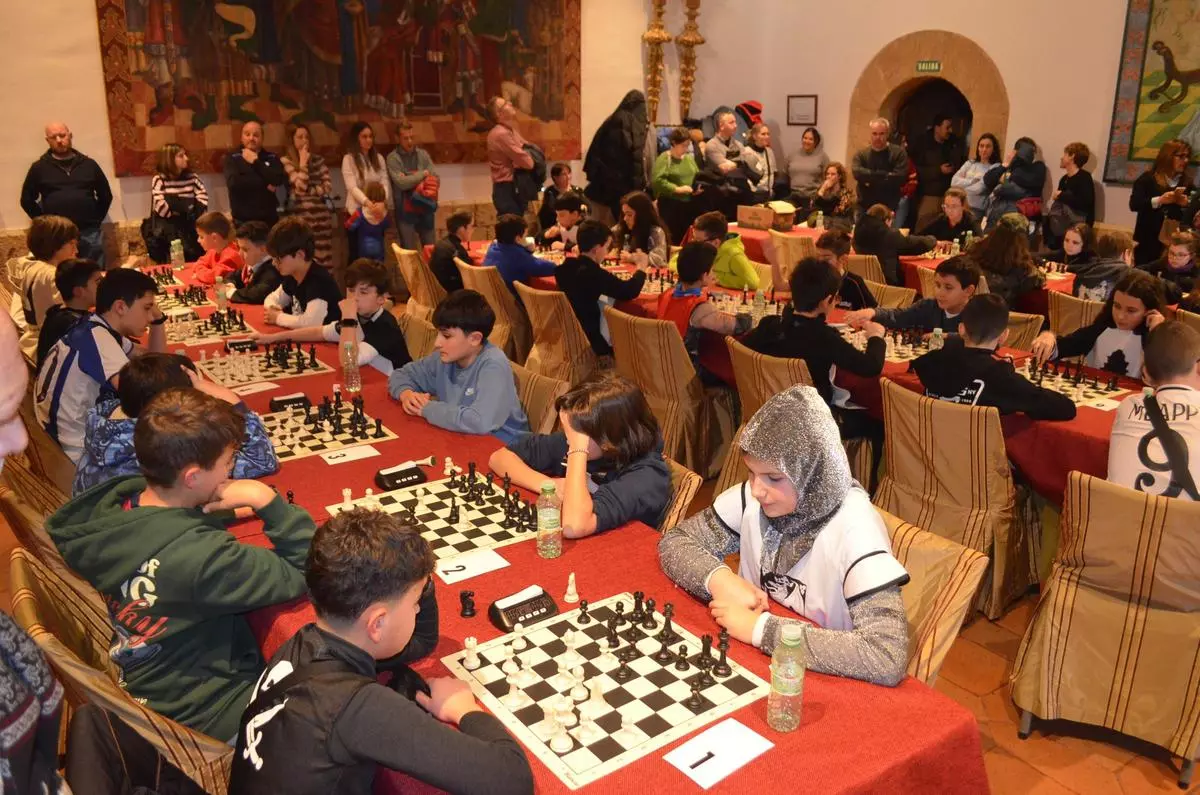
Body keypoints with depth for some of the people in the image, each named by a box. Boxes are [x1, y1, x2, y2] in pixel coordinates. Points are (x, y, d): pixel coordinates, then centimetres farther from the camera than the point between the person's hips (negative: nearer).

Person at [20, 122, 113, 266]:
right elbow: (27, 200, 9)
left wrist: (96, 219, 6)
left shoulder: (88, 164, 8)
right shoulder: (39, 167, 5)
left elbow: (106, 195, 14)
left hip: (89, 233, 1)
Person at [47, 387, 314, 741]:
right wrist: (267, 500, -31)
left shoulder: (113, 501, -12)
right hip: (201, 717, -8)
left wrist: (226, 512, -6)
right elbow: (309, 574, -30)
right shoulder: (200, 556, -36)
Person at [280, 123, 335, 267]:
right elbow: (300, 187, -12)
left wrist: (308, 192, -7)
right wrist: (303, 162, -7)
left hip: (322, 214, 4)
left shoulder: (318, 159, 12)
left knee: (323, 259, 2)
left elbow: (328, 186, 4)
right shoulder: (286, 161, -1)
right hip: (301, 216, -4)